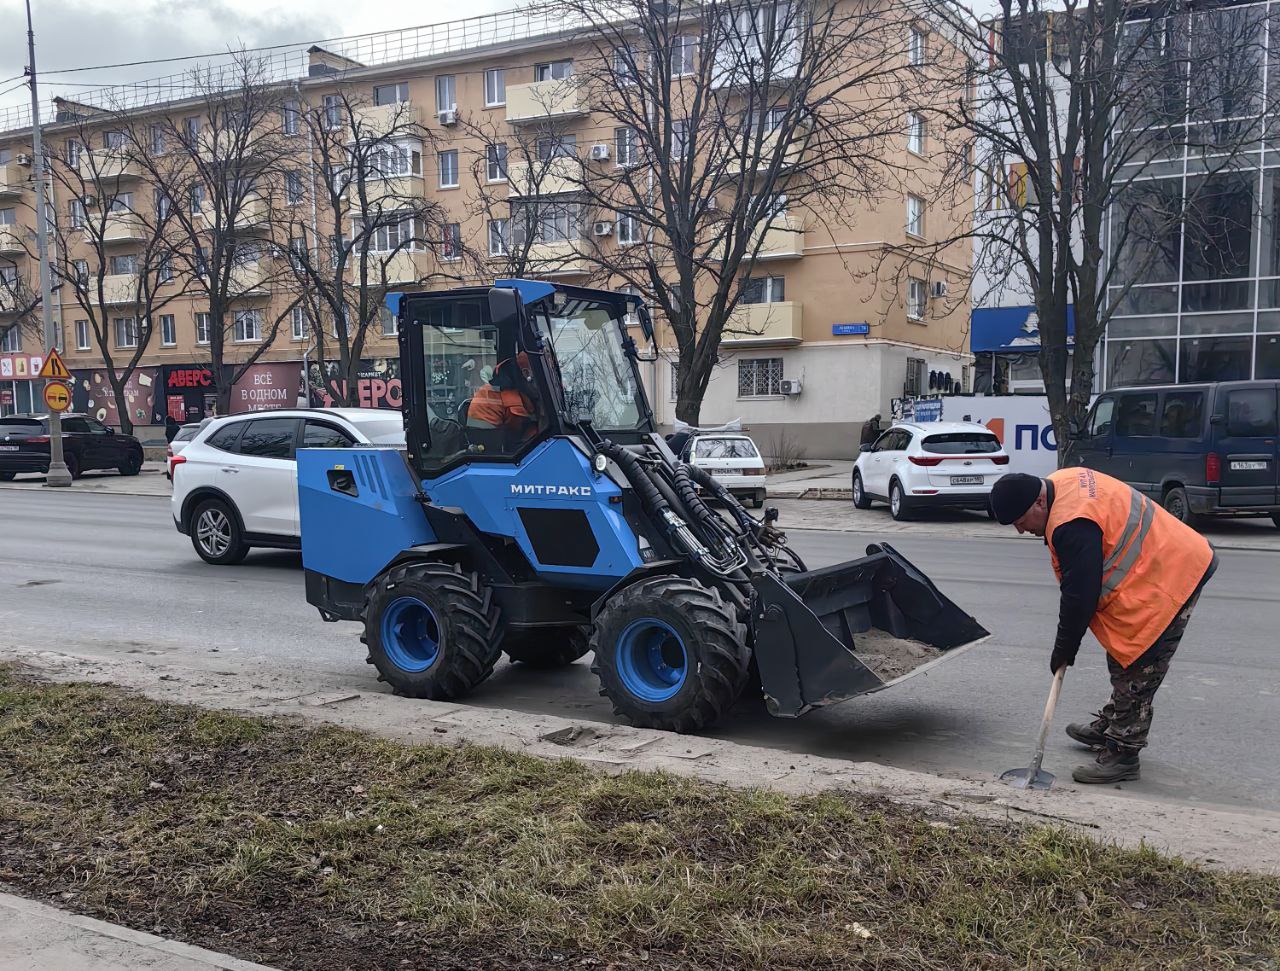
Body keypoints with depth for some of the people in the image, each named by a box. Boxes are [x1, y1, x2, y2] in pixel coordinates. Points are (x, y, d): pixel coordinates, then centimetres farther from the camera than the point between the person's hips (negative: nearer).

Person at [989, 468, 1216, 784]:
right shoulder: (1061, 482, 2)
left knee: (1137, 670, -6)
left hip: (1169, 578, -11)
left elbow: (1080, 598, -23)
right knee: (1123, 659, 21)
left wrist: (1063, 651, -8)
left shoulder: (1073, 527, -30)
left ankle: (1121, 754, 1)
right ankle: (1110, 728, 35)